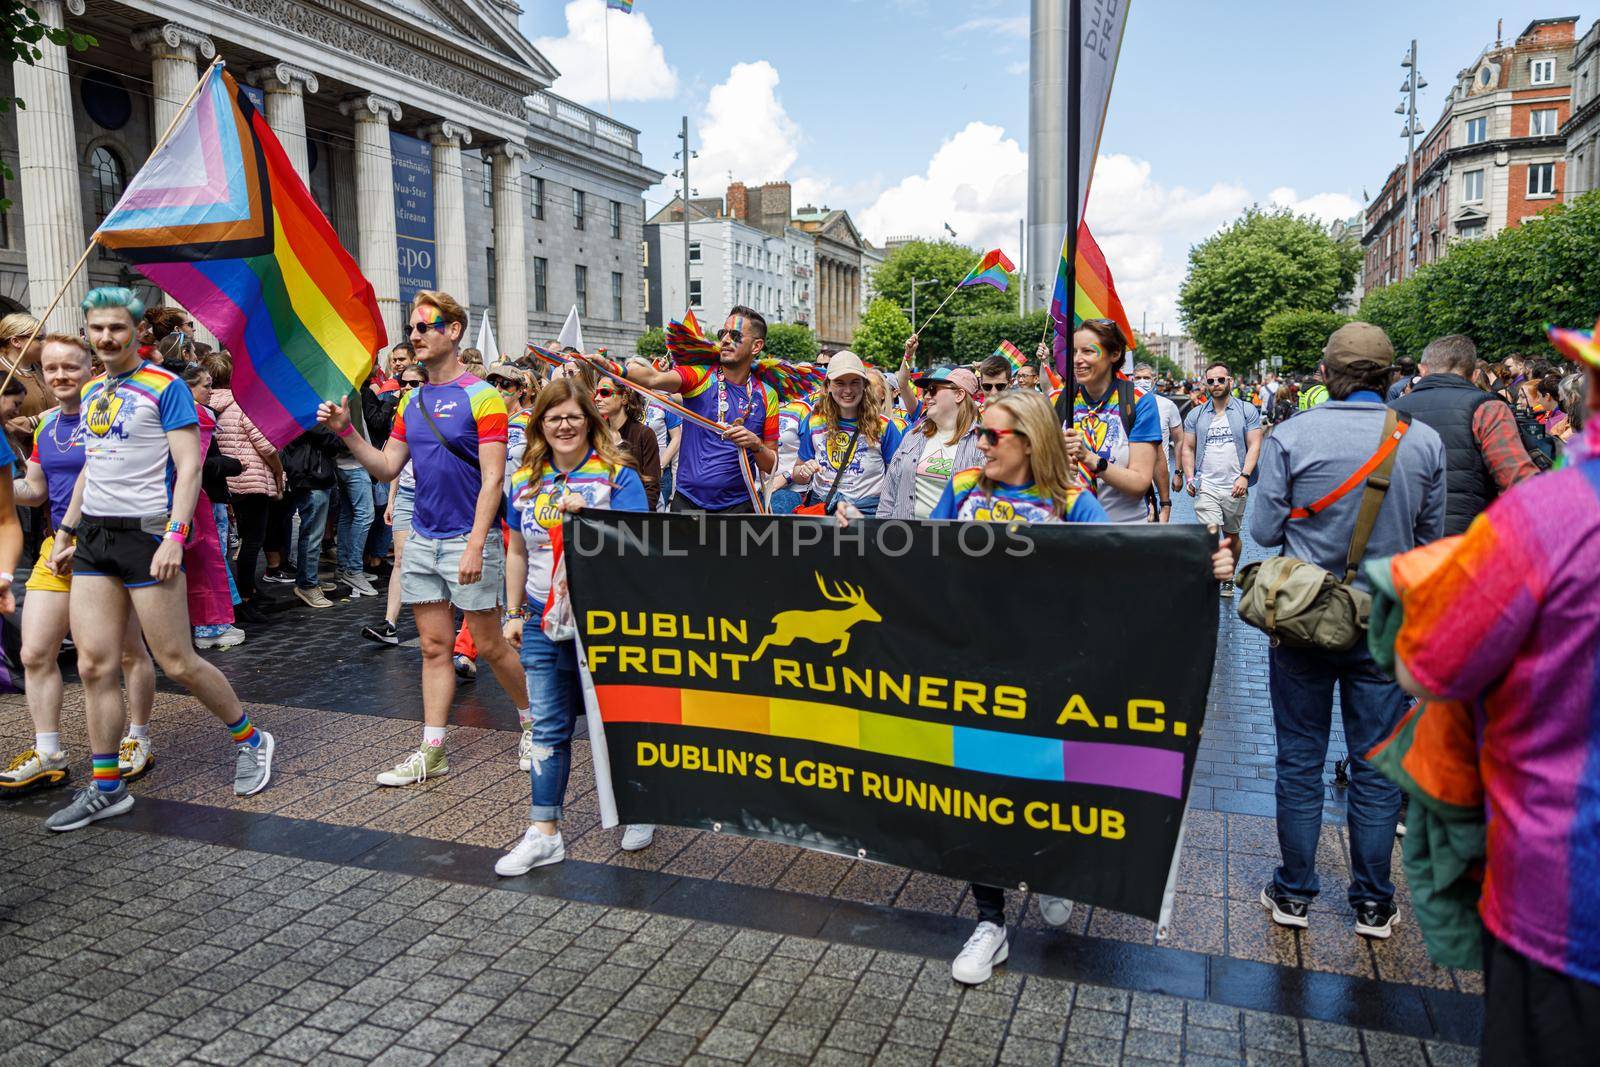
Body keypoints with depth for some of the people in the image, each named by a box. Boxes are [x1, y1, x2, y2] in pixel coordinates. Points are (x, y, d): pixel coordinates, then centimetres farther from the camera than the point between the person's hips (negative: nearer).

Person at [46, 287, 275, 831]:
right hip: (93, 536, 7)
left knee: (177, 663, -3)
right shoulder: (91, 393, 15)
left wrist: (175, 536, -20)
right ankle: (106, 788, 13)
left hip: (146, 534, -7)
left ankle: (250, 741, 17)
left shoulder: (164, 387, -6)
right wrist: (65, 531, 20)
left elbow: (189, 466, -12)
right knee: (95, 666, 4)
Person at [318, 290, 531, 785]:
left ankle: (532, 719, 25)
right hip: (422, 540, 6)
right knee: (434, 647, 9)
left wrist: (476, 544, -20)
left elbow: (493, 478, -14)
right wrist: (346, 430, -3)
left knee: (488, 646, 3)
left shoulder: (480, 396, -9)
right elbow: (386, 467, 10)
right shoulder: (411, 402, 11)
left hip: (468, 540, -6)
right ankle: (432, 752, 15)